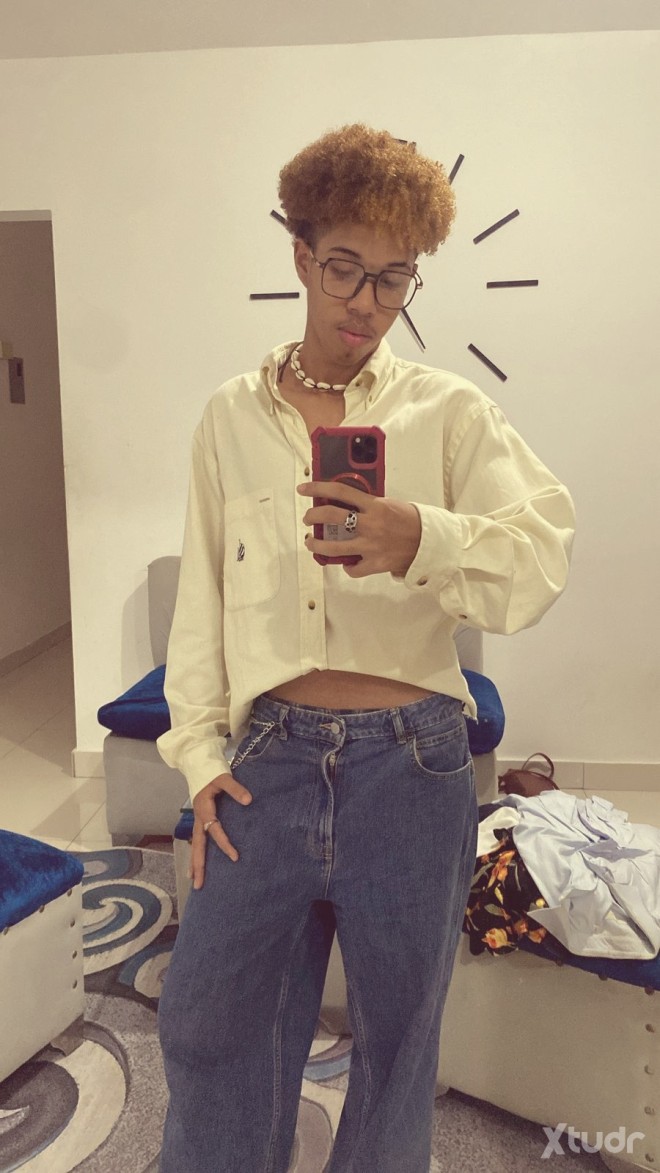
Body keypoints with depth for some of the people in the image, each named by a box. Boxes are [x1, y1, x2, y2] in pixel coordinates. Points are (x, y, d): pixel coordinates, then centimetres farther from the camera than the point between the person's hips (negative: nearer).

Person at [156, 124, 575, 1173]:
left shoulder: (448, 410, 2)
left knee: (399, 1027, 15)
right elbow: (202, 599, 8)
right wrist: (202, 753, 3)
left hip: (412, 758, -1)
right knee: (207, 1017, 11)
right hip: (274, 753, 2)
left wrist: (424, 538, -32)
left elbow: (543, 550, -12)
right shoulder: (231, 418, 8)